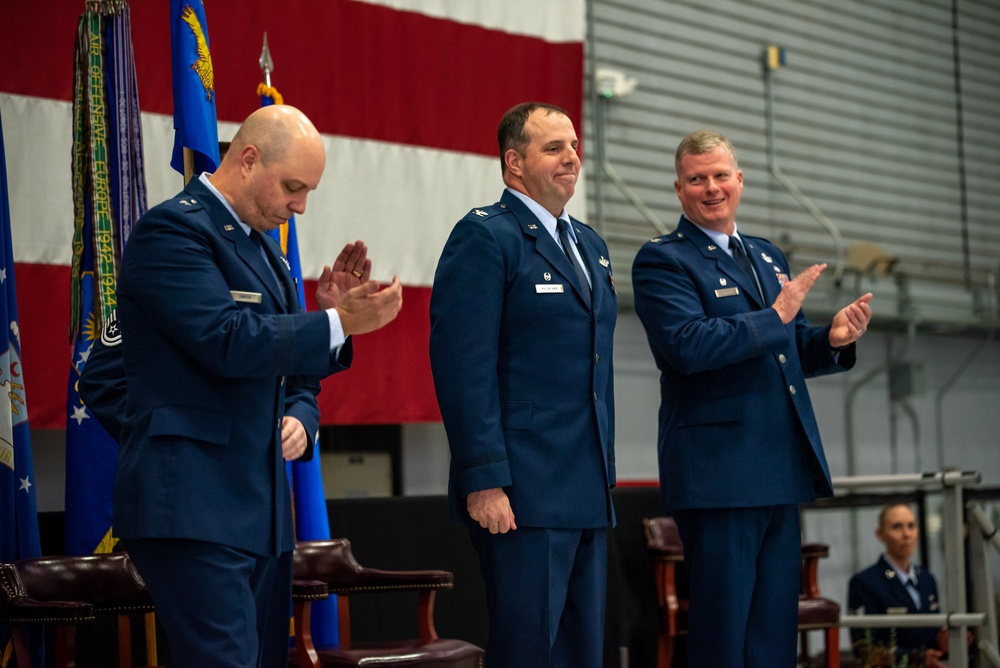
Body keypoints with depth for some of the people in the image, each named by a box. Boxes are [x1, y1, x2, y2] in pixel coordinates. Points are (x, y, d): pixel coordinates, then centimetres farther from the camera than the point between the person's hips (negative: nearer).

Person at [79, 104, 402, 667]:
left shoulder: (263, 245, 20)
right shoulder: (173, 229, -9)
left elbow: (293, 364, 24)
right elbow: (228, 341, -21)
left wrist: (301, 417, 3)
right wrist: (340, 321, -19)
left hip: (263, 510, 9)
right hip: (193, 508, -9)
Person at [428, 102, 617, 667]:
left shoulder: (589, 244, 19)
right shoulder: (485, 236, -7)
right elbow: (465, 366, -14)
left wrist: (605, 473, 19)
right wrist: (484, 481, -20)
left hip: (588, 493, 8)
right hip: (522, 493, -8)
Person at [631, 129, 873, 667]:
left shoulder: (769, 258, 20)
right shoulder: (661, 261, -4)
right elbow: (687, 346, -19)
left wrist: (833, 340, 0)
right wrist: (776, 317, -17)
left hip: (783, 470, 7)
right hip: (718, 472, -7)